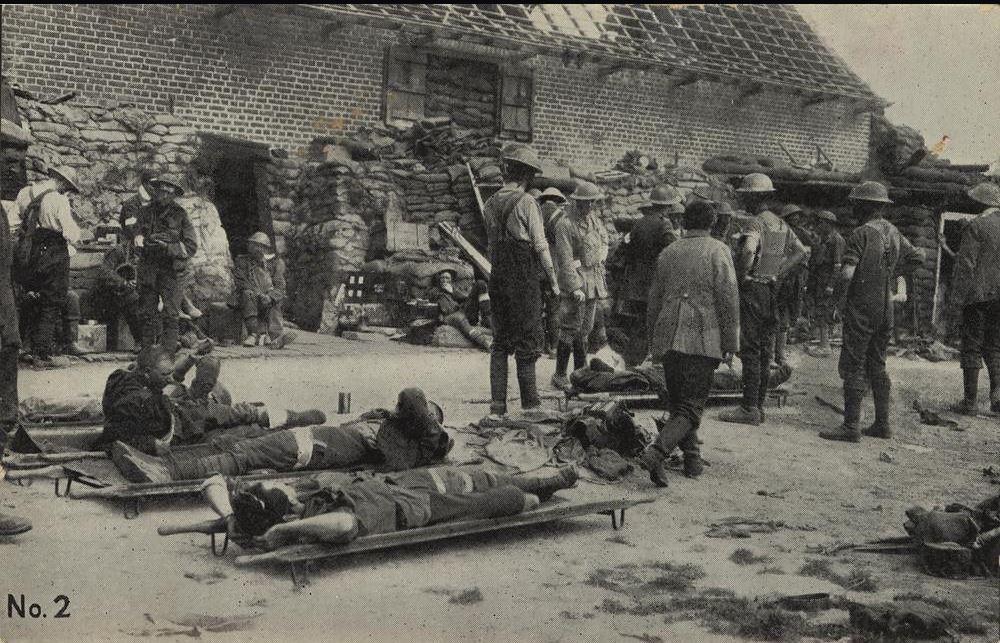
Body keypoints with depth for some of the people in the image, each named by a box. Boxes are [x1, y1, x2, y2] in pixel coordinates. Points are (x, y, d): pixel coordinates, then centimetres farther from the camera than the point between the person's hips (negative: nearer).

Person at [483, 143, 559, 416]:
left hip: (498, 279, 6)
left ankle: (497, 401, 8)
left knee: (500, 341, 10)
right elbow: (540, 246, -11)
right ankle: (529, 401, 2)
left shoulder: (490, 204, 8)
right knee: (527, 341, 0)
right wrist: (553, 280, -4)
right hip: (525, 280, -6)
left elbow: (491, 246, 13)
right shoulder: (526, 203, -11)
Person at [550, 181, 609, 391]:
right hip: (574, 281, -8)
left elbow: (604, 243, 24)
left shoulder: (595, 221, 12)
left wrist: (601, 279, 17)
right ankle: (560, 375, 1)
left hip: (593, 282, 8)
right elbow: (565, 260, -16)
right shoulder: (565, 225, -12)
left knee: (585, 330, 13)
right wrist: (575, 287, -21)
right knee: (570, 330, -6)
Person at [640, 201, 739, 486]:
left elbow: (654, 300, 15)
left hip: (669, 340, 5)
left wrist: (654, 343, 24)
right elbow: (728, 300, -8)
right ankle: (657, 452, -21)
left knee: (678, 403, 17)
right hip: (703, 340, -4)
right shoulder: (718, 251, -4)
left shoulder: (667, 253, 10)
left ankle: (693, 460, 22)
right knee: (691, 407, -2)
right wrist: (731, 343, -2)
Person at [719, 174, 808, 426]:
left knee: (750, 351, -7)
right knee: (764, 351, 12)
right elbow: (802, 252, 18)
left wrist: (741, 275, -19)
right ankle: (758, 405, 17)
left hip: (753, 290, -9)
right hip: (772, 291, 9)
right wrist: (778, 274, 12)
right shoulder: (780, 224, 13)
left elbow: (748, 250, -33)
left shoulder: (755, 223, -14)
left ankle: (749, 408, -7)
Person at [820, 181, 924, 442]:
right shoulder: (893, 233, 8)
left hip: (861, 307, -7)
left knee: (853, 367, -4)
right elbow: (918, 257, 20)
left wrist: (842, 273, -1)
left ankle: (851, 427, -6)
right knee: (877, 365, 15)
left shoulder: (861, 233, -15)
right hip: (886, 308, 8)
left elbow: (847, 273, -23)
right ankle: (882, 424, 18)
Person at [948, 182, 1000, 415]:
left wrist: (958, 295, -8)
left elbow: (966, 263, -13)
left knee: (972, 348, 0)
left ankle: (970, 401, 2)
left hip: (979, 294, -5)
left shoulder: (976, 226, -9)